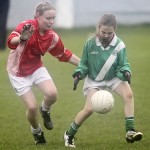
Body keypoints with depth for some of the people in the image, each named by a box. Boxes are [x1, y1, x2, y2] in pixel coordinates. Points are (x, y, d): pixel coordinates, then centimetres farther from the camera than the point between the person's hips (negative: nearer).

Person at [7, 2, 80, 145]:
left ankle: (45, 111, 14)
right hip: (18, 72, -4)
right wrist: (22, 38, -60)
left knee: (52, 93, -22)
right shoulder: (27, 26, -24)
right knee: (32, 107, -9)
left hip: (36, 68, 4)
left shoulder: (53, 37, -9)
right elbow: (10, 42, -39)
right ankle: (36, 131, 23)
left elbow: (65, 56, 5)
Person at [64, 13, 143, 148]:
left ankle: (130, 131, -24)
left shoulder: (119, 45, -17)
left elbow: (123, 64, -12)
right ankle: (69, 135, 7)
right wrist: (79, 74, -18)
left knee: (128, 94, -27)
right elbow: (84, 63, -2)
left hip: (113, 78, 1)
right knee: (89, 109, -16)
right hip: (93, 80, -1)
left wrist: (126, 72, -33)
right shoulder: (90, 43, -17)